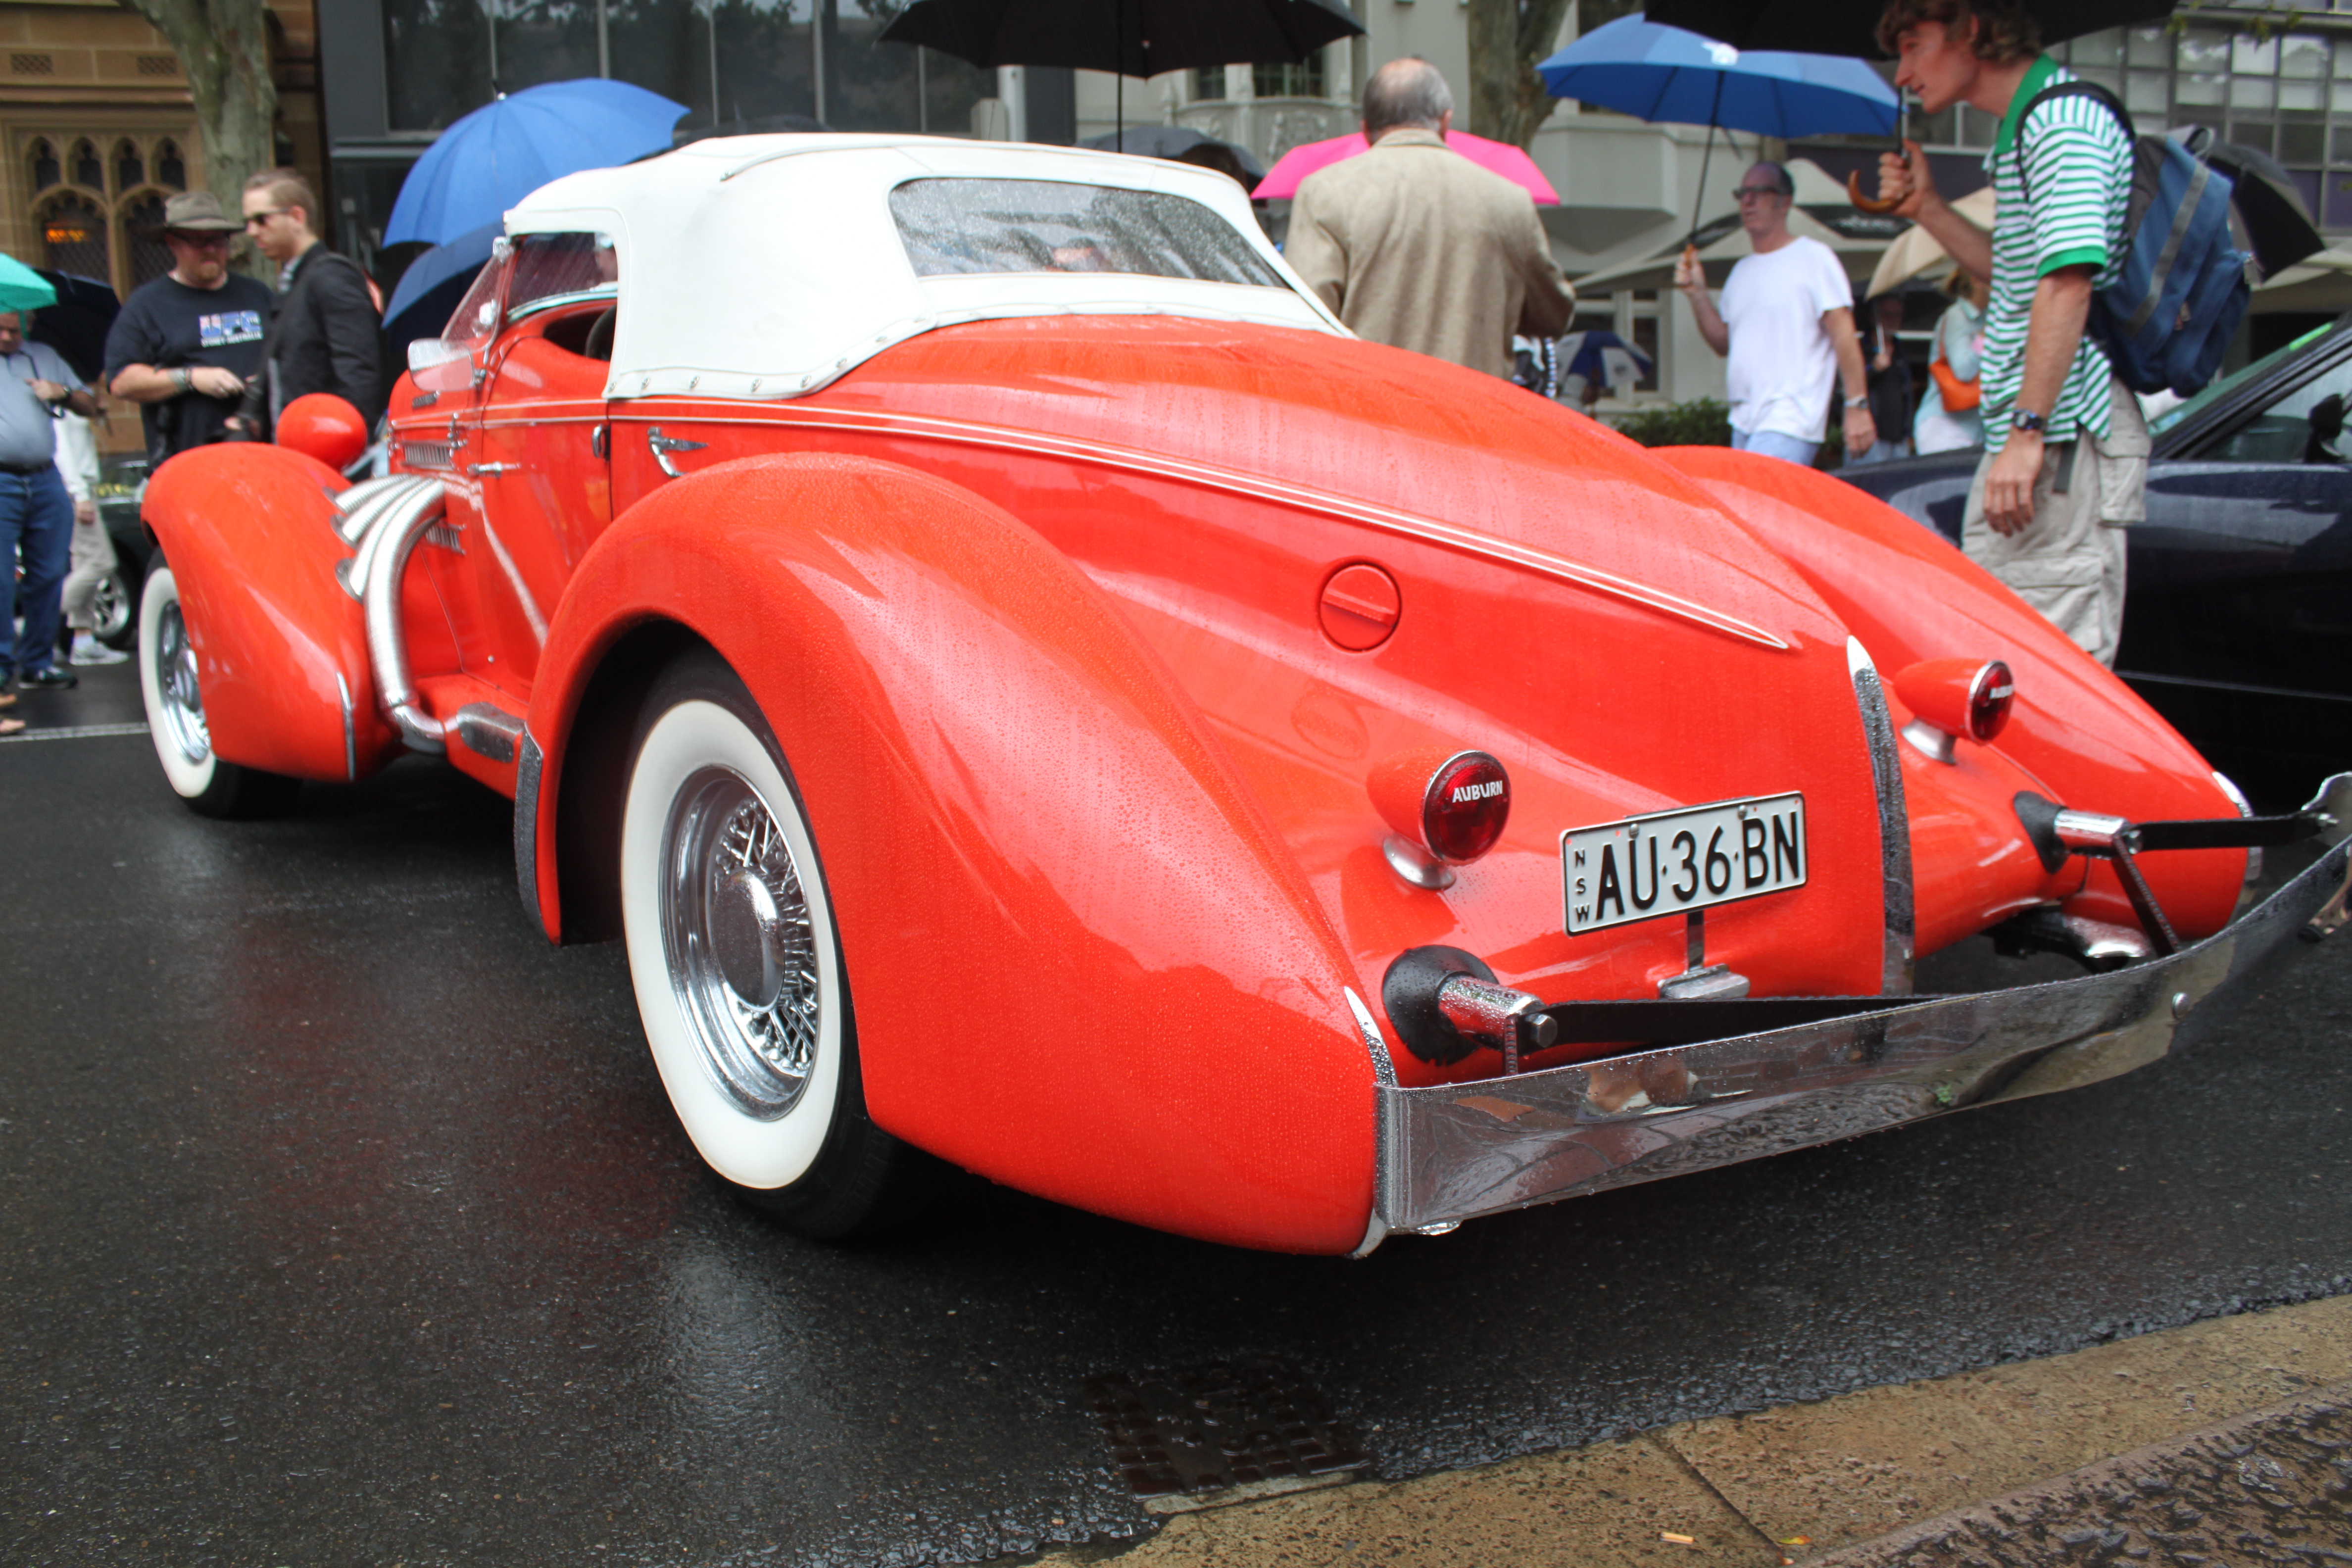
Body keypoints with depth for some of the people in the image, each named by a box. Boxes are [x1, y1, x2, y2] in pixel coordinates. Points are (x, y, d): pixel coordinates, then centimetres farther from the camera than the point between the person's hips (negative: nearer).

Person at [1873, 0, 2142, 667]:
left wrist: (2028, 430, -26)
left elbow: (2069, 279, -21)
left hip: (2065, 435, -10)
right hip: (2023, 433, 10)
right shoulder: (2024, 129, 20)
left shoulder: (2063, 121, -11)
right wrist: (1928, 209, 18)